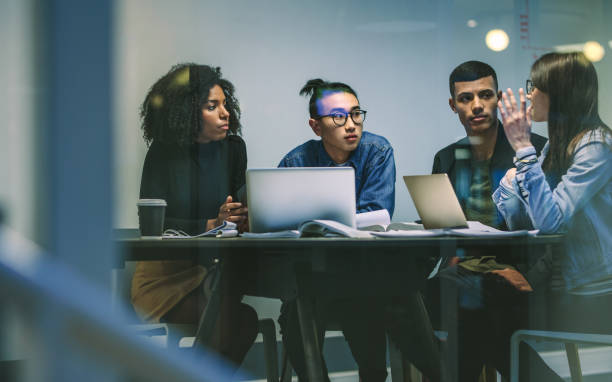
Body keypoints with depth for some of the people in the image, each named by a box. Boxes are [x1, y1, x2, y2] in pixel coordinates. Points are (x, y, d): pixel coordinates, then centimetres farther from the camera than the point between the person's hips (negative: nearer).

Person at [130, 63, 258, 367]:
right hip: (166, 273, -5)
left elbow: (239, 213, 8)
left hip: (218, 266, 5)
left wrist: (239, 220, -17)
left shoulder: (233, 148, 8)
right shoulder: (163, 154, -5)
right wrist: (210, 225, -24)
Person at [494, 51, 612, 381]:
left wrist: (524, 149, -21)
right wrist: (512, 178, -7)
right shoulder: (554, 147, 9)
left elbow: (550, 220, -24)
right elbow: (519, 221, 8)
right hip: (557, 290, 7)